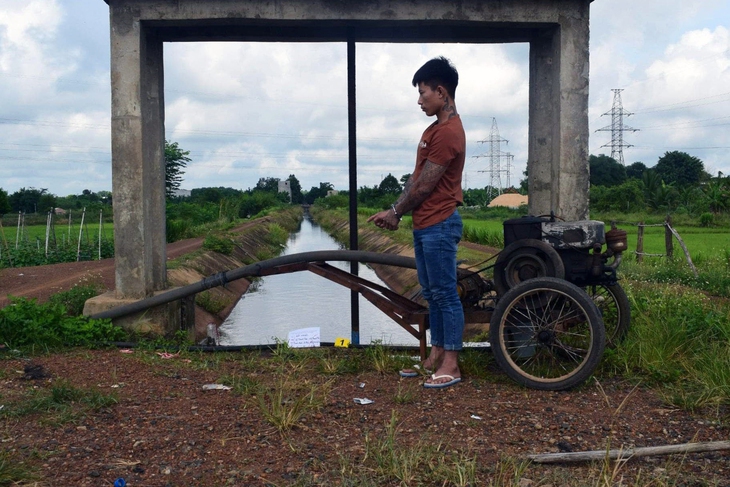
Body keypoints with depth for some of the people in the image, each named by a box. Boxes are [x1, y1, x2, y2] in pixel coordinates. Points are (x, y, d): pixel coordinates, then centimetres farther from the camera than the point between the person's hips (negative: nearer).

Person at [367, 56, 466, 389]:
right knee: (431, 293, 14)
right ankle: (436, 356, 23)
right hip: (424, 224, 10)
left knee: (445, 293, -3)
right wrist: (395, 211, 6)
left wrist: (395, 212, -3)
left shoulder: (448, 133, -17)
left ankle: (451, 365, 5)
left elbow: (424, 185, -16)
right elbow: (416, 178, 16)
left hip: (439, 225, -10)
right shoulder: (435, 128, 16)